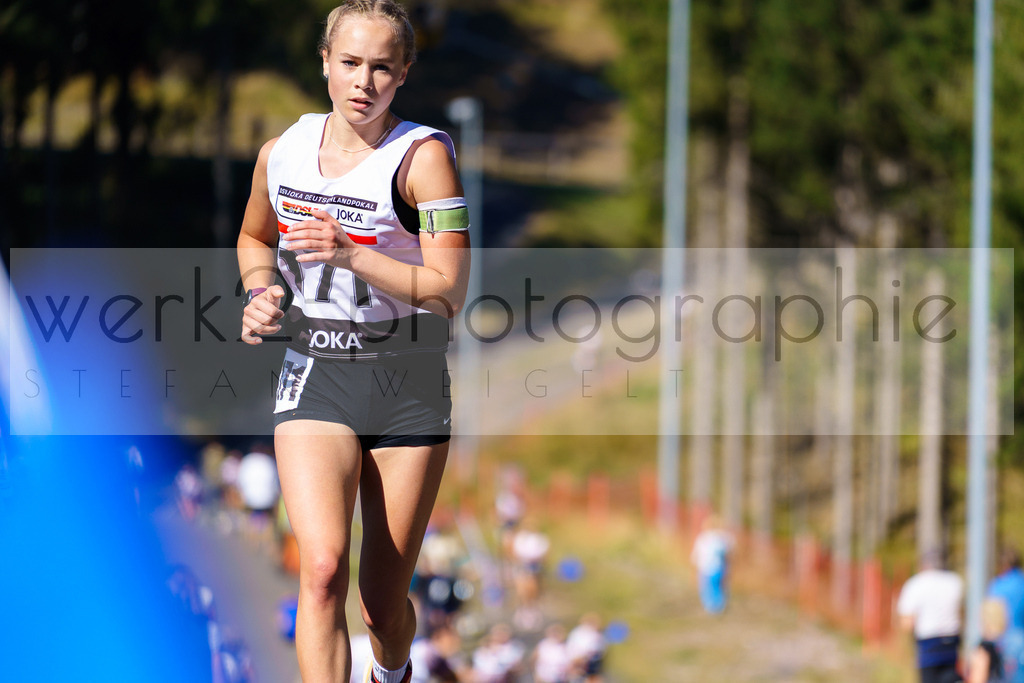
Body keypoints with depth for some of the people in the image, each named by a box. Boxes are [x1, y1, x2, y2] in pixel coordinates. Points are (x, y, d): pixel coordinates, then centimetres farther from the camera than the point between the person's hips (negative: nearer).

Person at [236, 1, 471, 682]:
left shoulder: (424, 155, -9)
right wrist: (260, 294, 4)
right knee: (323, 570, -22)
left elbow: (448, 294, -15)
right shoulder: (282, 153, 3)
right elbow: (254, 237, 25)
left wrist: (351, 255, -26)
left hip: (408, 385, -2)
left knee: (384, 601, 8)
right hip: (314, 380, 2)